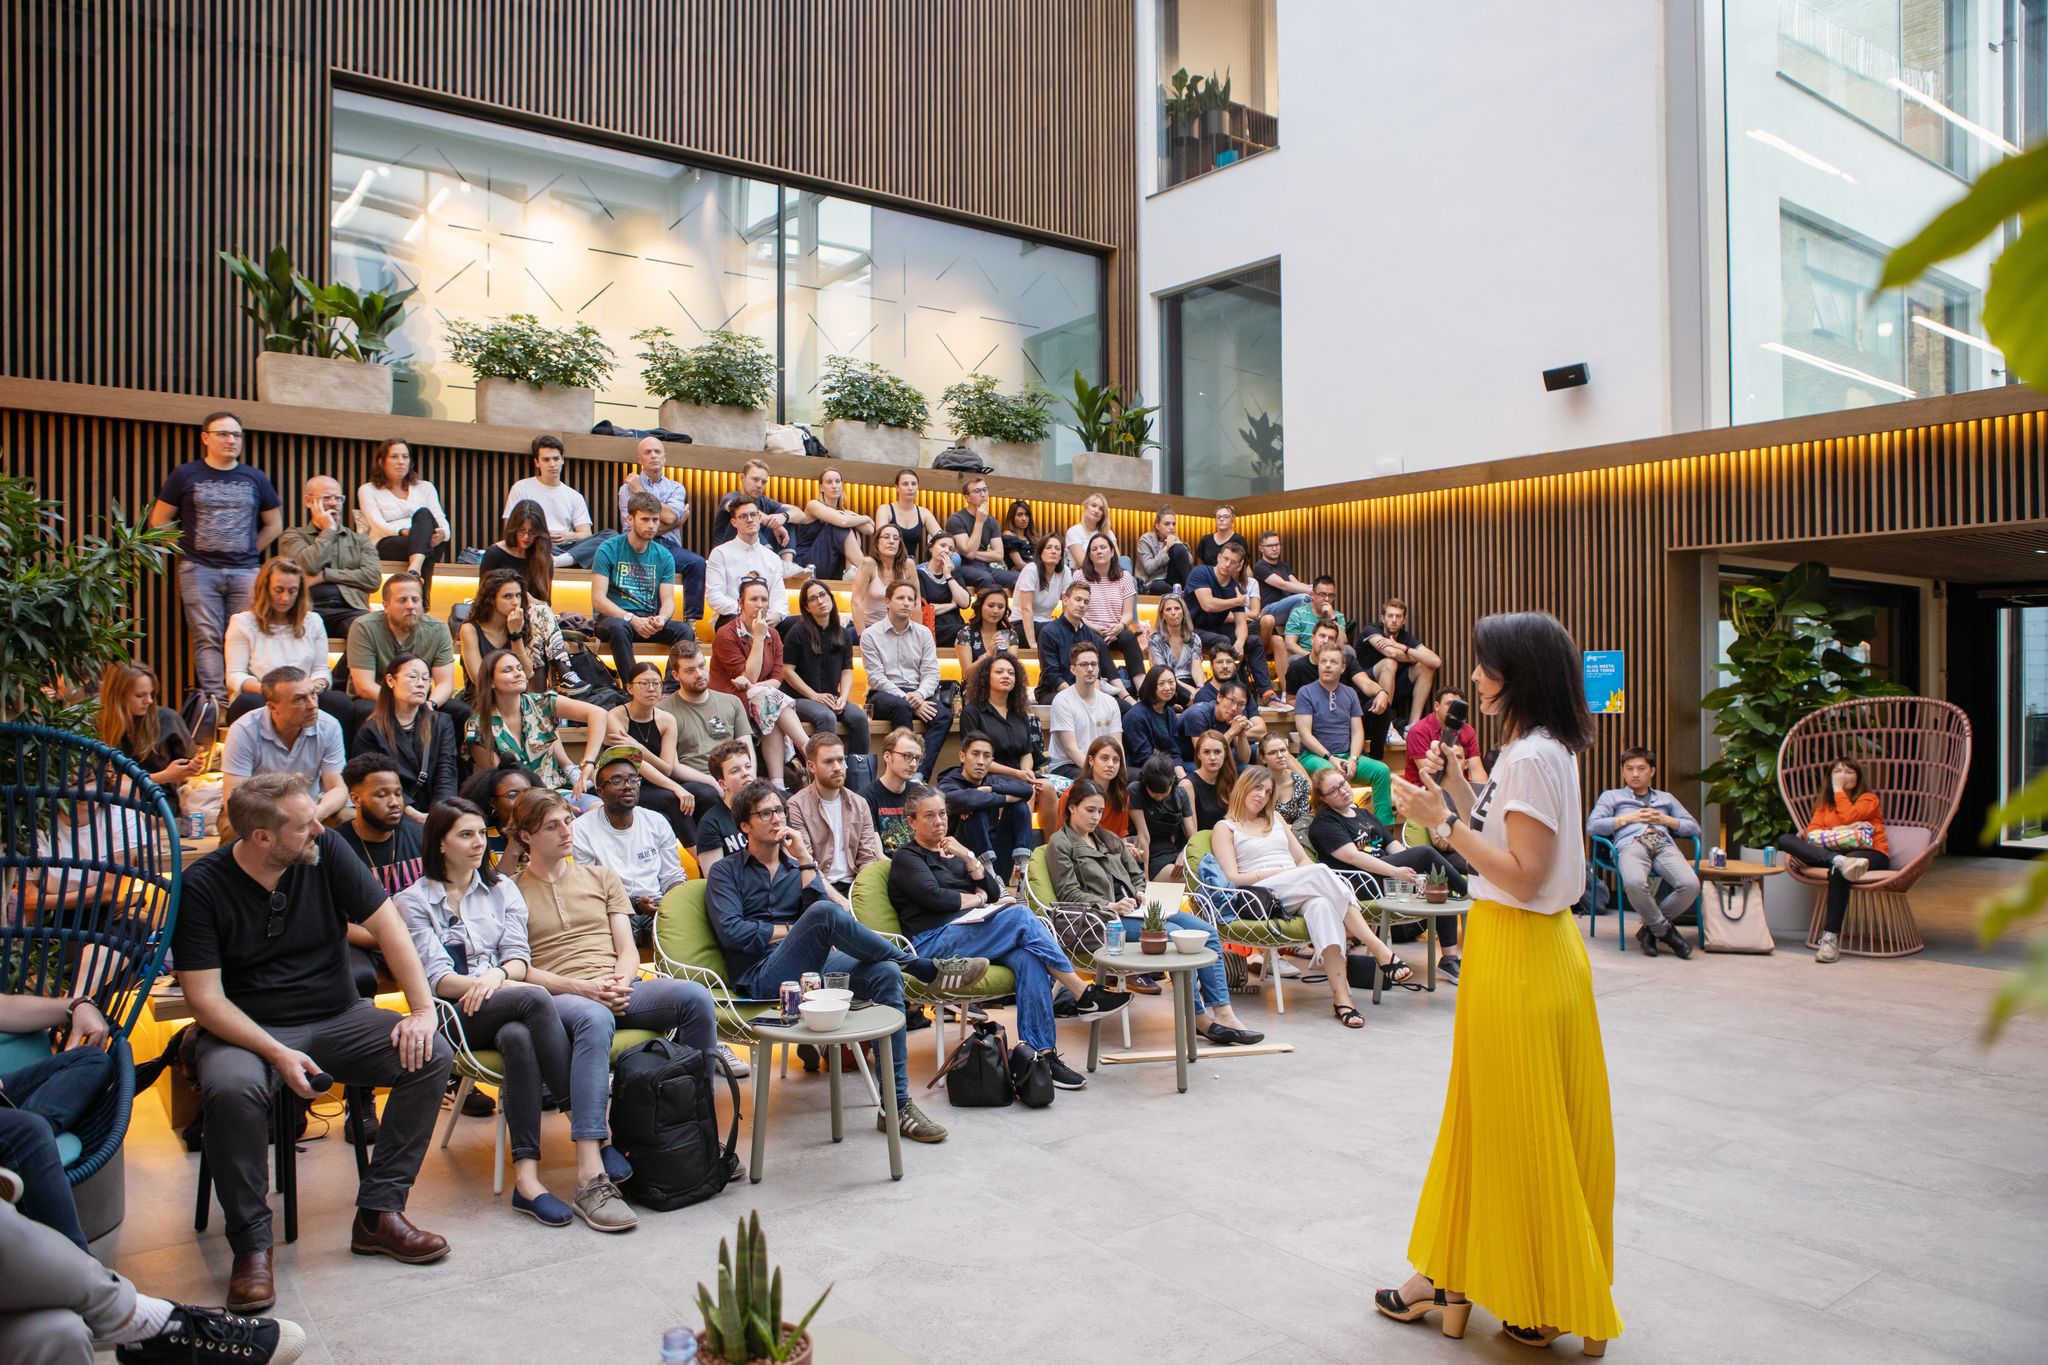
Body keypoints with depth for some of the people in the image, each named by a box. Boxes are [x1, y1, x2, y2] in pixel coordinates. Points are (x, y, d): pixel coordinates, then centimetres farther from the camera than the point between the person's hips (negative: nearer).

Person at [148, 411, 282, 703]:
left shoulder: (255, 478, 12)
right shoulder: (186, 475, 7)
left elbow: (274, 525, 19)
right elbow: (159, 520, 10)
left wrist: (249, 552, 10)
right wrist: (187, 549, 4)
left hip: (245, 572, 2)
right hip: (199, 570, -1)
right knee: (207, 638, -5)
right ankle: (216, 701, -7)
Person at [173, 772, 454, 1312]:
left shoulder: (326, 851, -6)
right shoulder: (202, 886, -12)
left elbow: (386, 924, -6)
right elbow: (205, 999, -14)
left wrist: (422, 1008, -16)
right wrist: (277, 1054, -27)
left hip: (337, 1018, 3)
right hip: (247, 1028, -3)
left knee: (431, 1056, -20)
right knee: (231, 1088, -36)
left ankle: (377, 1212, -10)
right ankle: (251, 1242, -16)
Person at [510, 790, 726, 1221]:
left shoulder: (601, 877, 25)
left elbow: (628, 949, 16)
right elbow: (519, 969, 2)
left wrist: (620, 983, -7)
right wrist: (580, 986, -13)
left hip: (620, 989, 4)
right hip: (557, 996, -4)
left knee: (695, 996, -27)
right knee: (595, 1018, -41)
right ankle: (591, 1178, -47)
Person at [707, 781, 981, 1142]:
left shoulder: (797, 865, 23)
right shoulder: (726, 872, 11)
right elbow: (731, 932, -7)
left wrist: (805, 861, 0)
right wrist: (795, 930, -1)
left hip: (810, 967, 5)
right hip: (763, 976, -5)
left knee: (886, 974, -25)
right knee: (824, 914, -32)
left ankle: (897, 1105, -25)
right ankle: (928, 969, -18)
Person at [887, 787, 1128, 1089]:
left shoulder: (953, 852, 28)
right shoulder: (906, 859, 7)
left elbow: (994, 892, 16)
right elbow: (935, 898, -11)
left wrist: (968, 857, 4)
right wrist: (976, 898, 3)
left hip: (967, 931, 6)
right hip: (933, 943, -6)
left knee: (1029, 958, -27)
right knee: (1020, 916, -27)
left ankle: (1040, 1053, -34)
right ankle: (1084, 995, -24)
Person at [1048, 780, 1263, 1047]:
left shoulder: (1109, 838, 26)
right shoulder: (1060, 843, 3)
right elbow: (1069, 892, -6)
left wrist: (1142, 894, 2)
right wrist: (1109, 906, -18)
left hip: (1133, 908, 8)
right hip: (1105, 916, -8)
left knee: (1207, 931, -13)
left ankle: (1221, 1012, -19)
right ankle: (1199, 1017, -21)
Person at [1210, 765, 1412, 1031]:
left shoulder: (1275, 819, 30)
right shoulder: (1225, 828, 13)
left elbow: (1304, 860, 23)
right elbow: (1234, 878, 0)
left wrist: (1305, 876, -2)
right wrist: (1280, 872, -10)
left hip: (1298, 894, 4)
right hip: (1260, 898, -4)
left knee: (1321, 903, -36)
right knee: (1320, 872, -33)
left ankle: (1340, 995, -47)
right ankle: (1379, 950, -37)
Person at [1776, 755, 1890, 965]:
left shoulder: (1868, 799, 14)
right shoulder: (1824, 804, 26)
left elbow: (1848, 817, -8)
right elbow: (1812, 831, 9)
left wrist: (1838, 790, 3)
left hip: (1870, 855, -4)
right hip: (1834, 852, 4)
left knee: (1837, 871, -40)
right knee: (1786, 840, -20)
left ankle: (1831, 937, -41)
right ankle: (1840, 861, -46)